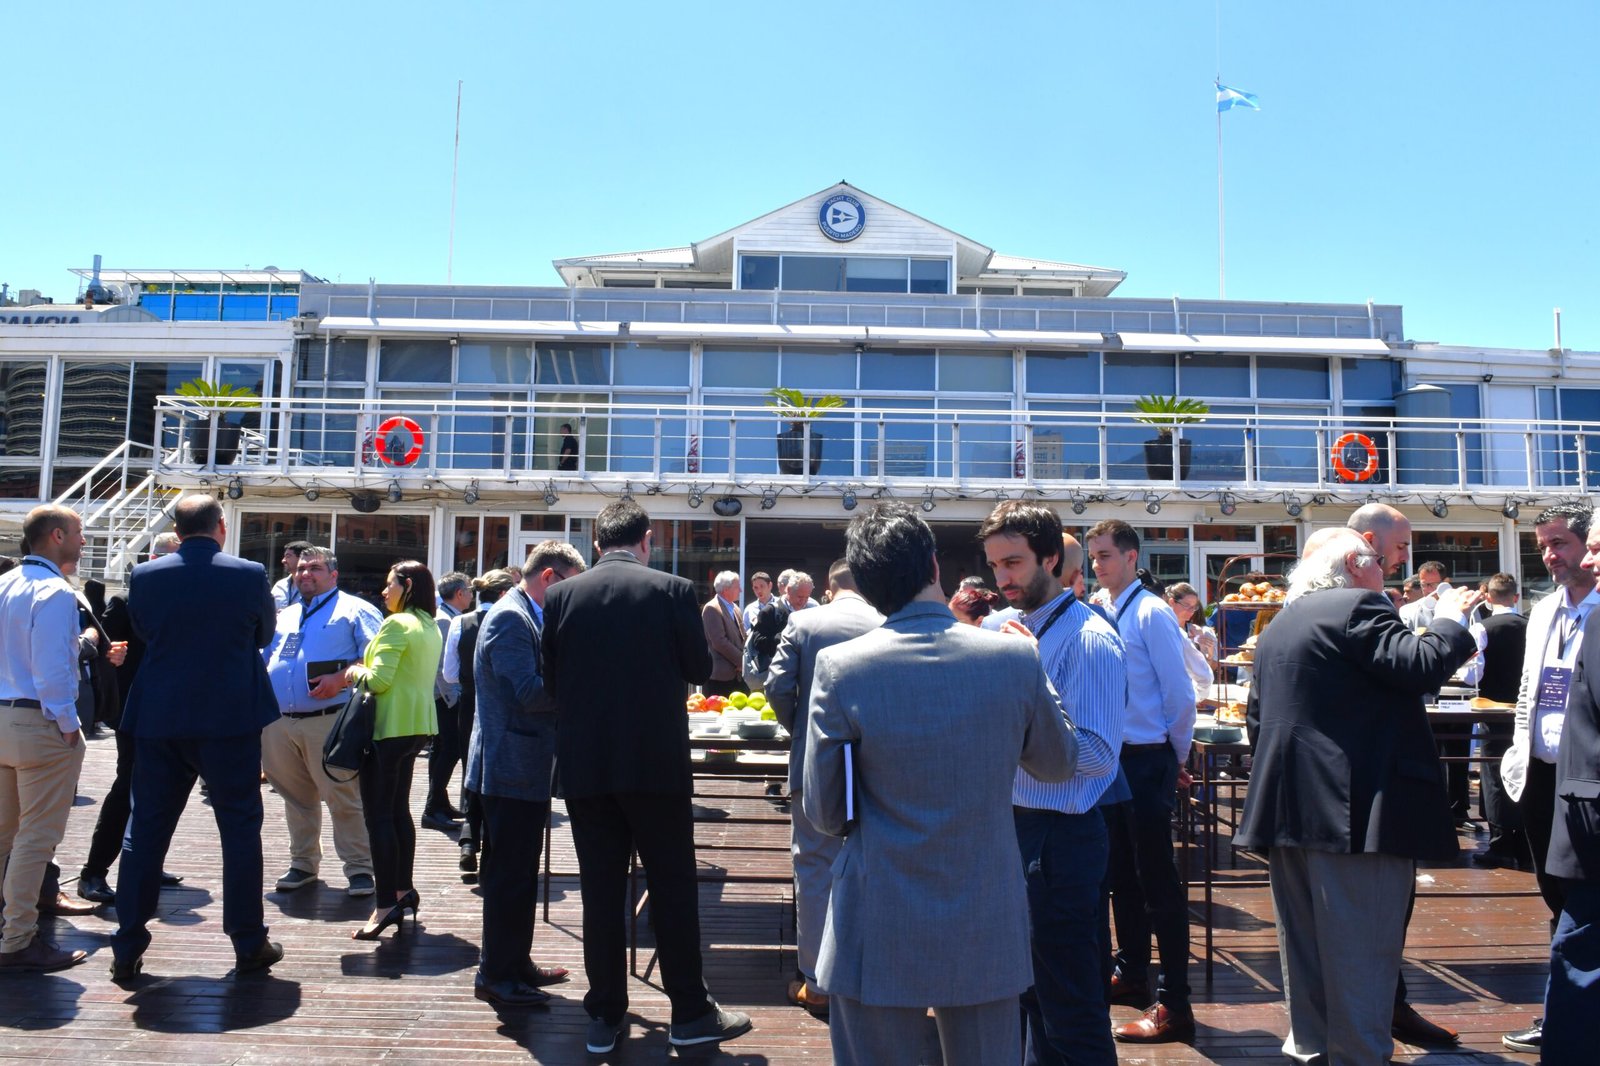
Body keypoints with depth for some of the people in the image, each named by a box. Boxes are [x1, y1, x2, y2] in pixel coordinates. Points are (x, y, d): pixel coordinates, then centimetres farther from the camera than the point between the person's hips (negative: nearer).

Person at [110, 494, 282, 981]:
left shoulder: (144, 576, -2)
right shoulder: (249, 575, -8)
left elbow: (143, 633, 12)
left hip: (159, 721, 2)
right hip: (231, 720, -2)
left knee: (145, 831, 11)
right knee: (240, 830, 7)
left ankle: (127, 950, 16)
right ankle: (248, 944, 13)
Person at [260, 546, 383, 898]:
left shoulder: (354, 610, 3)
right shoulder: (283, 616, 23)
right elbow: (262, 661, 28)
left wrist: (342, 678, -20)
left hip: (329, 721, -6)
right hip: (278, 722, 6)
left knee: (344, 799, -5)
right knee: (296, 798, 14)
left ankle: (359, 868, 1)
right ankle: (303, 863, 26)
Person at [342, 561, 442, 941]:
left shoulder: (397, 624, -15)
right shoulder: (431, 627, 13)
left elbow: (379, 680, -20)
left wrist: (356, 671, -1)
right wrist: (365, 672, 17)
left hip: (390, 726, -9)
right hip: (417, 724, 9)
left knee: (378, 813, -6)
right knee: (399, 810, 17)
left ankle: (385, 904, -7)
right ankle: (404, 890, 23)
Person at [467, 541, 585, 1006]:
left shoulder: (526, 616, 16)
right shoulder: (510, 618, -17)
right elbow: (529, 692, -26)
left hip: (523, 767, 11)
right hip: (513, 767, -11)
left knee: (519, 872, 18)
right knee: (511, 875, -2)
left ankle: (515, 963, 28)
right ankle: (497, 975, 9)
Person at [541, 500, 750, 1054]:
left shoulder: (560, 595, 0)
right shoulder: (672, 590, -7)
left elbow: (551, 680, 4)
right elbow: (700, 667, -1)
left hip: (585, 764, 3)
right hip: (656, 762, -2)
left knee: (600, 890, 10)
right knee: (673, 885, 8)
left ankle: (605, 1017, 19)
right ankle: (690, 1012, 17)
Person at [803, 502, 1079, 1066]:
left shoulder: (839, 667, -14)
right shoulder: (1016, 658, -9)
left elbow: (824, 813, -7)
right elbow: (1059, 762, 8)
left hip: (880, 939, -2)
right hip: (989, 934, 2)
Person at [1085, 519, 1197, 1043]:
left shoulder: (1151, 613, -13)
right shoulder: (1103, 615, 9)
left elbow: (1180, 695, -13)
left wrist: (1176, 758, -3)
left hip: (1147, 761, -8)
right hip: (1112, 758, 8)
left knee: (1157, 881, -2)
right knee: (1121, 873, 18)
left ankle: (1174, 1006, 6)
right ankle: (1132, 972, 34)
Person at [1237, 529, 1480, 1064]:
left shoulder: (1277, 625, 18)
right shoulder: (1359, 607, -8)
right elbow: (1419, 667, -20)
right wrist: (1451, 620, -3)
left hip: (1287, 809, 9)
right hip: (1356, 808, -9)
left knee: (1304, 941, 17)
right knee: (1361, 949, -2)